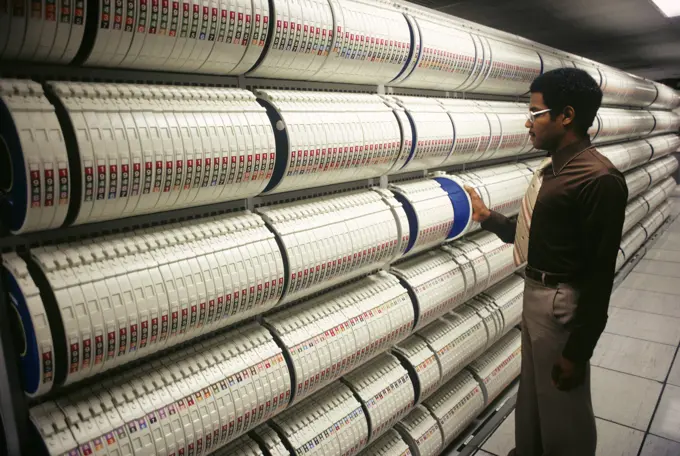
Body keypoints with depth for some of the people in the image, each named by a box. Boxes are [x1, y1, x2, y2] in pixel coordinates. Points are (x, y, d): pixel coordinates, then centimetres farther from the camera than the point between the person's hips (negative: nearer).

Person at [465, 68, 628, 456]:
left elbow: (600, 273, -22)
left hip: (561, 303, -9)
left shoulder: (599, 179, -22)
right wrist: (487, 216, 12)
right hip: (534, 292, 9)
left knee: (563, 408, 11)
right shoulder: (551, 168, 6)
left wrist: (578, 351, -19)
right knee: (532, 391, 26)